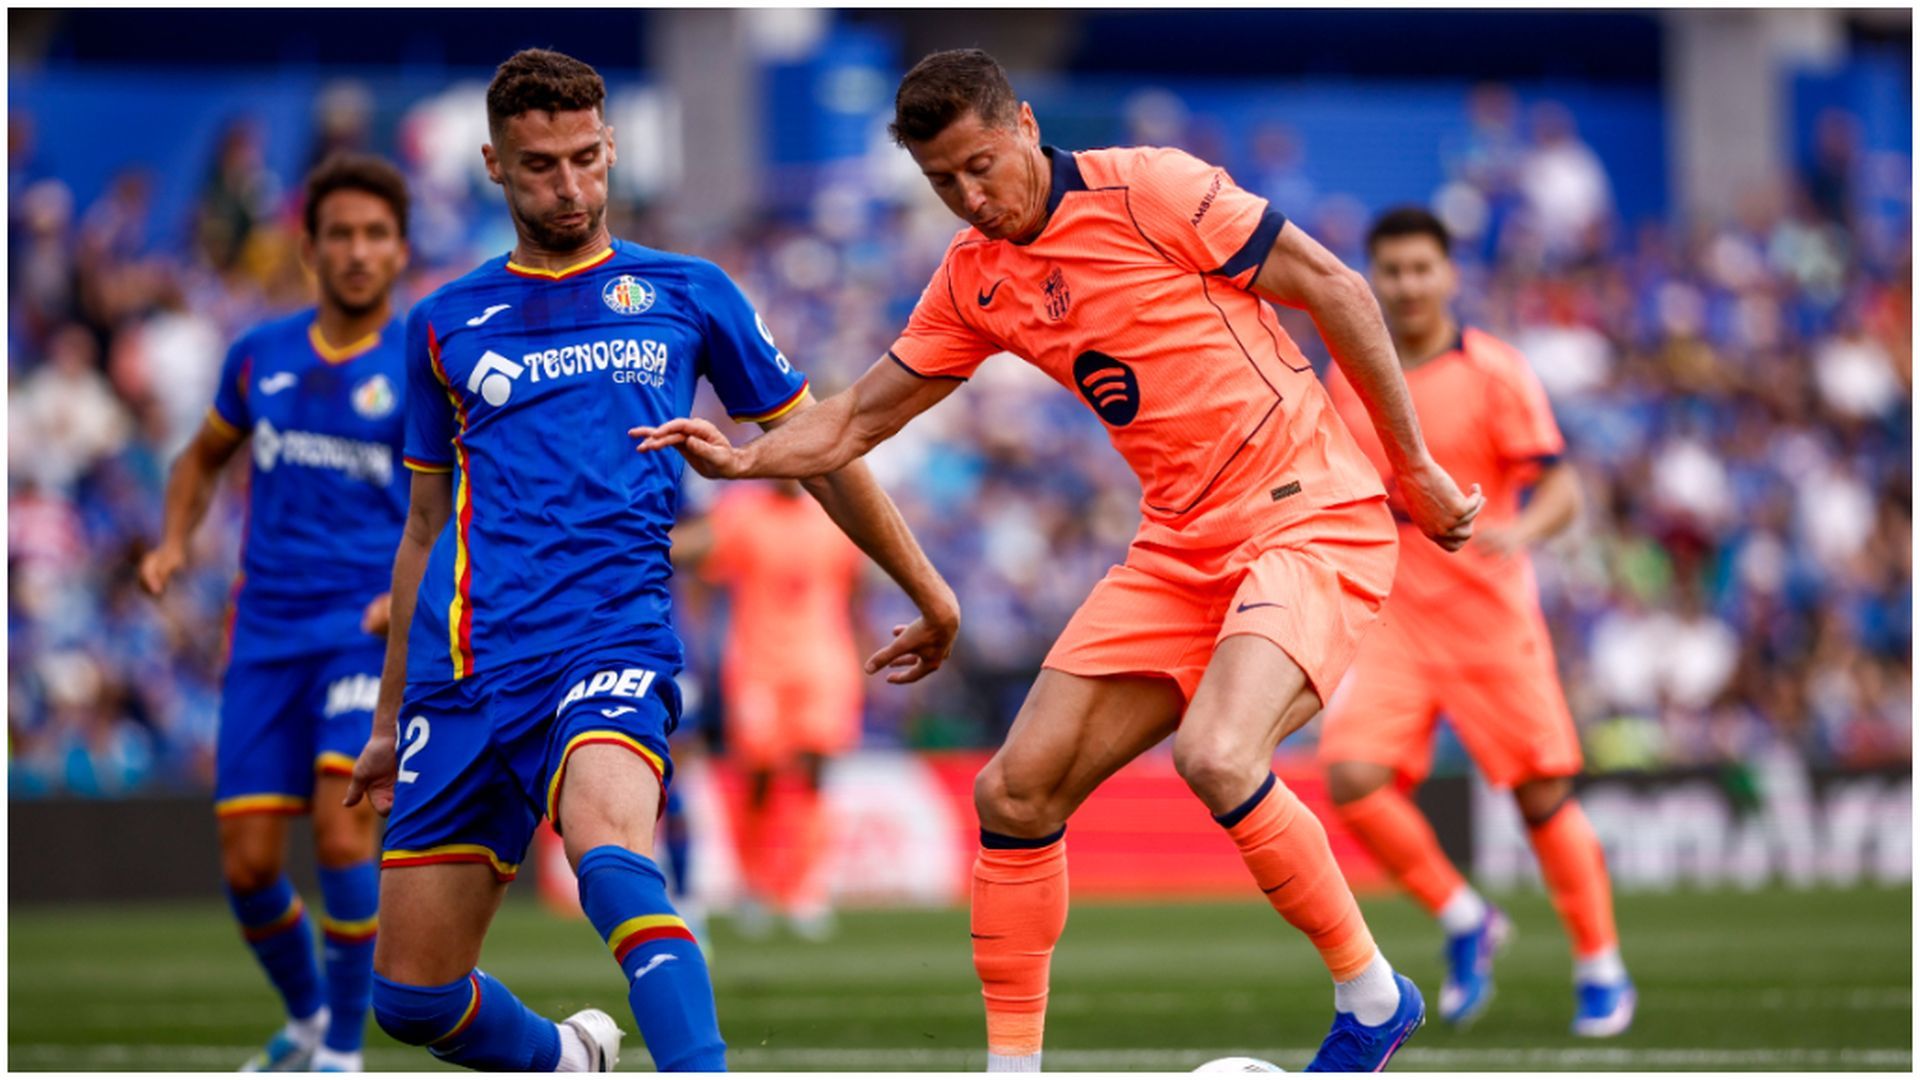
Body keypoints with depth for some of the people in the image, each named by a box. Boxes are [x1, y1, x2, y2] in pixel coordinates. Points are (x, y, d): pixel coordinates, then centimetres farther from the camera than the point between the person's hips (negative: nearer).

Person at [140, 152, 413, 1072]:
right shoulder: (260, 355, 9)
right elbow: (204, 455, 26)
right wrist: (174, 543, 9)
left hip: (371, 626, -4)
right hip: (267, 630, 4)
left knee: (342, 830, -21)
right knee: (247, 864, 0)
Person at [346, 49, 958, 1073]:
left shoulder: (686, 295, 11)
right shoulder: (445, 325, 15)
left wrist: (928, 592, 21)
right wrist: (389, 723, 23)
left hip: (611, 643, -3)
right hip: (464, 669, 3)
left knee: (608, 846, -36)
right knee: (412, 997, 1)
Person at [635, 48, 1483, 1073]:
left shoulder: (1149, 188, -12)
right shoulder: (973, 278, 8)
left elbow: (1334, 289, -8)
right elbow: (858, 417, 16)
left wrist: (1414, 466, -5)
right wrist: (743, 458, -4)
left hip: (1310, 517, -7)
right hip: (1178, 548, 7)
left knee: (1215, 756, -30)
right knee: (1015, 793, -1)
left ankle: (1371, 998, -11)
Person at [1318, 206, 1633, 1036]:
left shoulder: (1494, 371, -5)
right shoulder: (1347, 380, 8)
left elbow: (1562, 490, -10)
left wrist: (1519, 531, -29)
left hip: (1489, 618, -3)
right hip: (1387, 618, 3)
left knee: (1542, 794, 0)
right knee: (1354, 779, -16)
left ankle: (1600, 968, 18)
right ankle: (1464, 922, 5)